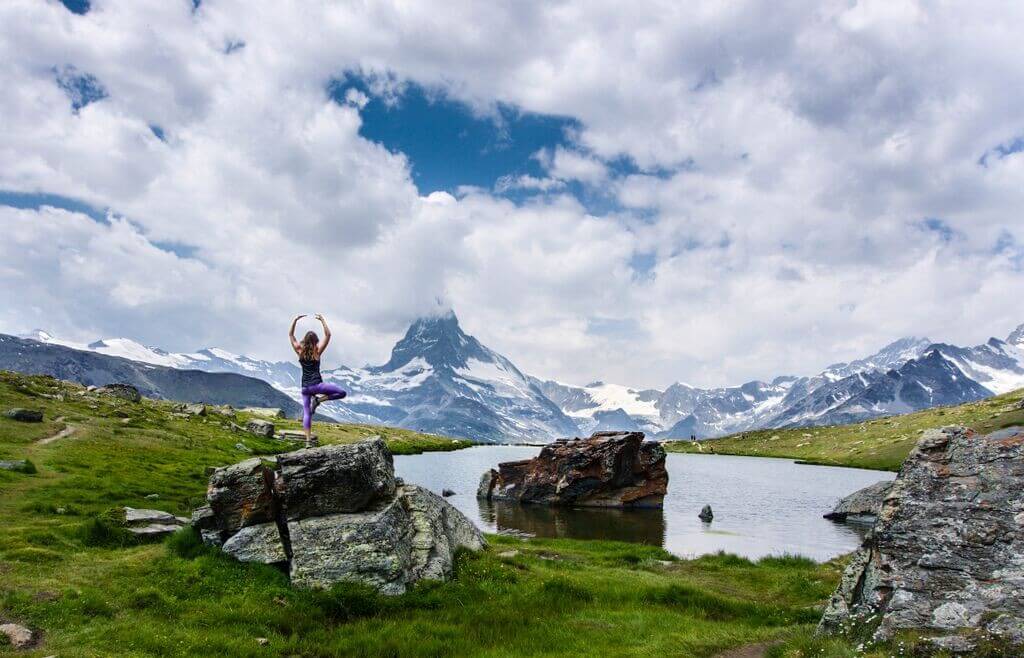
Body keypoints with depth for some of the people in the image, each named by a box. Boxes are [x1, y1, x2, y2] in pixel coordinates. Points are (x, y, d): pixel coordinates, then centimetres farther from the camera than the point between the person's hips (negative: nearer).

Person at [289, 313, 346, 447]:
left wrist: (295, 320, 12)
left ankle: (308, 440, -1)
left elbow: (290, 335, 12)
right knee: (342, 393, 2)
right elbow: (328, 335, -5)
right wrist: (322, 320, -2)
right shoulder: (317, 351, -5)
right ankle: (318, 399, -9)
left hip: (305, 387, 4)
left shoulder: (299, 350, 2)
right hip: (317, 384, -4)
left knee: (306, 413, 8)